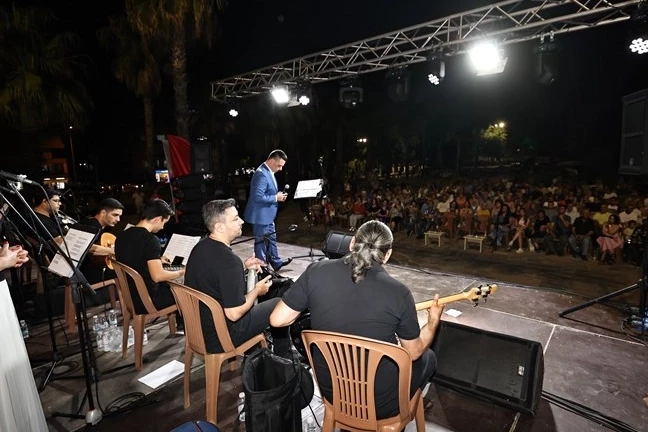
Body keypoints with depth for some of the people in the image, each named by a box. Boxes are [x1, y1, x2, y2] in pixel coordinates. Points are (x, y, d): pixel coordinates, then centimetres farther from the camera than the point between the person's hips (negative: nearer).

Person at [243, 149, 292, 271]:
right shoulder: (261, 174, -24)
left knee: (271, 238, 21)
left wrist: (278, 195, 3)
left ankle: (276, 262, 36)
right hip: (260, 215, -10)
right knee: (261, 242, 4)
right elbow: (258, 197, -29)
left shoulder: (269, 172, 8)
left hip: (268, 215, 10)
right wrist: (276, 198, -21)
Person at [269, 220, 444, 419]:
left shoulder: (316, 272, -16)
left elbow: (277, 320, -10)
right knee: (427, 357, 26)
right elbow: (414, 352, -5)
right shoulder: (399, 292, -20)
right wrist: (434, 320, 12)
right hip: (380, 402, -3)